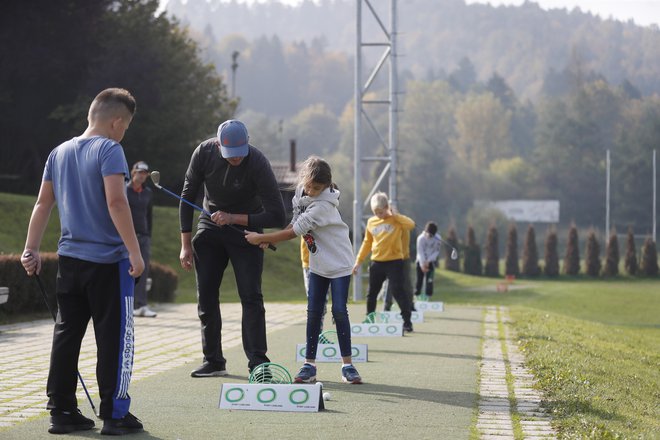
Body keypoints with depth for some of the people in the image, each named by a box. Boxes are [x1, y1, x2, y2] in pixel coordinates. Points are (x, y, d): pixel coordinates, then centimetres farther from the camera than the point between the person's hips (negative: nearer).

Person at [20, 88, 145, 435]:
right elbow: (116, 202, -20)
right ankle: (114, 414, 2)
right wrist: (134, 251, -19)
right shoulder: (109, 150, -11)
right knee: (115, 336, 0)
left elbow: (43, 204, 15)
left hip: (69, 259, 7)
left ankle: (61, 411, 13)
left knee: (66, 334, 11)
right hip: (108, 259, -7)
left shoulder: (59, 153, 11)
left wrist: (31, 249, 20)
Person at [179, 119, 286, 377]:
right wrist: (185, 244, -5)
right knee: (205, 296, 3)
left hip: (245, 230, -3)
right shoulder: (204, 153, -18)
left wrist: (233, 218, -28)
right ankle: (213, 361, 11)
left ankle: (257, 361, -12)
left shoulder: (258, 164, -27)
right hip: (210, 228, 3)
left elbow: (277, 217, -26)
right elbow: (187, 196, -4)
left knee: (251, 296, -12)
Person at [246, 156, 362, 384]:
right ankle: (309, 365, 4)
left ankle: (347, 365, 0)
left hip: (339, 262, -7)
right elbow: (296, 224, 9)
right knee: (313, 312, 2)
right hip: (318, 263, 7)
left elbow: (295, 231, -26)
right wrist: (271, 240, -7)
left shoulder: (323, 204, -26)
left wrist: (261, 238, -19)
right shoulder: (301, 192, -2)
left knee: (339, 311, -8)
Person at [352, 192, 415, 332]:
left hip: (394, 262, -5)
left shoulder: (396, 220, -5)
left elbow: (411, 224, -25)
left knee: (398, 292, -10)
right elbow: (367, 243, 15)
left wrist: (395, 215, -20)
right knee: (371, 294, 12)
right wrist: (358, 260, 13)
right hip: (376, 263, 5)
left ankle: (407, 322, -6)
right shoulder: (371, 222, 7)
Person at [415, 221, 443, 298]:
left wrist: (428, 261, -18)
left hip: (430, 262, 1)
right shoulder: (421, 238, -17)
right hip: (420, 261, -1)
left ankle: (428, 296, -8)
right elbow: (420, 252, -18)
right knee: (419, 279, 0)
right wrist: (422, 264, -26)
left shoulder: (437, 238, -12)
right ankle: (417, 295, 8)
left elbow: (436, 251, -8)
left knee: (429, 279, -10)